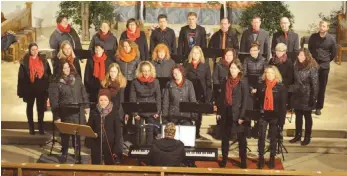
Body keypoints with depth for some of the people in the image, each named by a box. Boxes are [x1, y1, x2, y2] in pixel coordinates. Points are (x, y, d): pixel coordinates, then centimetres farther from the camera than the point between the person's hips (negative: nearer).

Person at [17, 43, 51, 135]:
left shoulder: (43, 60, 2)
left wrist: (48, 88, 1)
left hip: (41, 88, 2)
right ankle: (31, 128, 22)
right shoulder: (25, 62, -6)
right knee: (30, 107, 12)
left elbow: (49, 74, 5)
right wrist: (21, 91, -9)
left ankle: (41, 127, 19)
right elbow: (21, 77, -5)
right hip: (29, 88, -1)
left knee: (41, 108, 8)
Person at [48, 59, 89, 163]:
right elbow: (54, 101, -8)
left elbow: (83, 93, 11)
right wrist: (56, 117, -10)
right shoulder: (55, 83, -8)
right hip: (65, 113, -3)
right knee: (65, 134, 8)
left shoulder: (77, 78, 4)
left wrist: (86, 106, 9)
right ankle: (64, 154, 26)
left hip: (78, 112, 3)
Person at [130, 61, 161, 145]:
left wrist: (158, 112, -2)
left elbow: (158, 97, 4)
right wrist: (135, 113, -7)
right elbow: (132, 98, -3)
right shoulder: (135, 82, -4)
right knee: (139, 131, 7)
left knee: (150, 131, 7)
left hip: (152, 112, 1)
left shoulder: (155, 82, 0)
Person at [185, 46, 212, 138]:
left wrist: (208, 95, -5)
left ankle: (197, 132, 19)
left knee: (198, 113, 8)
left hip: (201, 93, 0)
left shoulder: (205, 66, 5)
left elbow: (208, 81, 2)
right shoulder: (187, 65, 5)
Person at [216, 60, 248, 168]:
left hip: (237, 113, -5)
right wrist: (219, 111, 6)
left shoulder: (243, 82, -8)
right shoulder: (226, 81, 6)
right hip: (226, 112, 5)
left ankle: (243, 160, 14)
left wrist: (242, 116, -14)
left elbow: (245, 100, -10)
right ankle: (224, 159, 22)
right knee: (225, 137, 11)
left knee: (241, 137, 5)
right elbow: (222, 97, 11)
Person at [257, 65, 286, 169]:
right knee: (261, 137, 4)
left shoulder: (280, 86, -6)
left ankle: (272, 158, 23)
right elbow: (257, 99, 3)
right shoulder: (261, 85, 0)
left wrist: (281, 116, -9)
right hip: (263, 115, 1)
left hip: (274, 115, -1)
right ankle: (261, 158, 16)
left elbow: (283, 103, -5)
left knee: (273, 138, 11)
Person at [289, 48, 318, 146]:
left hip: (306, 97, -5)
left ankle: (307, 137, 21)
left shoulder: (312, 68, -16)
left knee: (307, 117, 9)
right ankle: (298, 135, 27)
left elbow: (315, 84, -15)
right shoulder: (296, 66, 3)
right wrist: (291, 89, 5)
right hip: (297, 95, 5)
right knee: (298, 116, 14)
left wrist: (313, 98, -16)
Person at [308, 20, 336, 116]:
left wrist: (327, 61, 11)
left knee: (322, 87, 5)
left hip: (324, 66, 0)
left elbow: (333, 53, 6)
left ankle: (319, 107, 15)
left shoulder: (331, 39, -6)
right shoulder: (313, 37, -3)